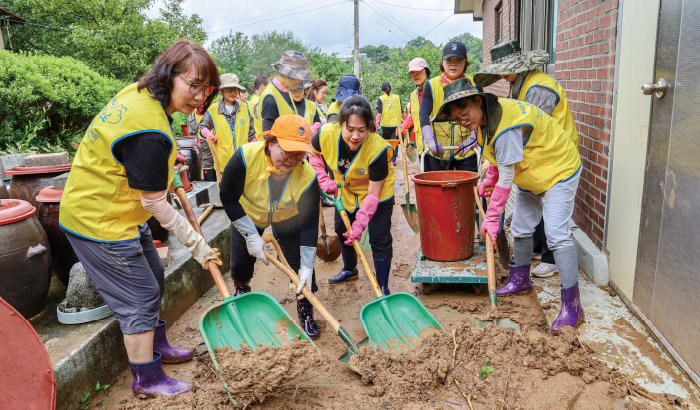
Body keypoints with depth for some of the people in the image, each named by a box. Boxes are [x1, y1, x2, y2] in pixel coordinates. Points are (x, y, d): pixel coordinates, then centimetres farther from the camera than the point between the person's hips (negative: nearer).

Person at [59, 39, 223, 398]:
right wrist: (197, 245, -17)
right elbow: (156, 204, -24)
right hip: (101, 223, -10)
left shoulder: (138, 92, -2)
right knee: (139, 297, 1)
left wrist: (166, 166, 22)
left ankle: (157, 346, 41)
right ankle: (148, 381, 18)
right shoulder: (149, 133, -32)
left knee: (152, 278, 21)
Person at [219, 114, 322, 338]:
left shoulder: (307, 177, -34)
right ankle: (241, 290, 46)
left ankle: (305, 311, 14)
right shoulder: (246, 156, -36)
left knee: (300, 262, -10)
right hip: (247, 214, 1)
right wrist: (251, 235, -24)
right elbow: (228, 198, -23)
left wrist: (306, 266, -28)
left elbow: (309, 224, -26)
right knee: (241, 261, 10)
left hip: (287, 219, 0)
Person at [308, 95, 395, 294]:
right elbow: (312, 153, -4)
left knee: (379, 239, -7)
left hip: (378, 192, -5)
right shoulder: (326, 134, -30)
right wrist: (323, 179, -15)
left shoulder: (378, 149, -38)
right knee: (343, 230, 20)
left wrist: (360, 223, -35)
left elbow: (373, 194, -30)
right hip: (346, 190, 5)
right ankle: (349, 269, 46)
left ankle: (383, 288, 9)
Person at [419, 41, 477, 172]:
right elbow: (423, 114, -9)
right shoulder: (432, 85, 1)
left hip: (466, 151, 0)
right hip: (438, 151, 0)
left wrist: (472, 140, -18)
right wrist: (430, 140, -24)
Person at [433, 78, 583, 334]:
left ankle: (572, 306, -10)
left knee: (557, 235, -16)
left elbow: (506, 179, -30)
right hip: (531, 175, 10)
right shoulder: (484, 119, -5)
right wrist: (489, 181, 1)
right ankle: (520, 280, 34)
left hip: (558, 171, -9)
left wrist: (491, 218, -24)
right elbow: (499, 156, 12)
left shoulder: (506, 128, -35)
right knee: (520, 229, 14)